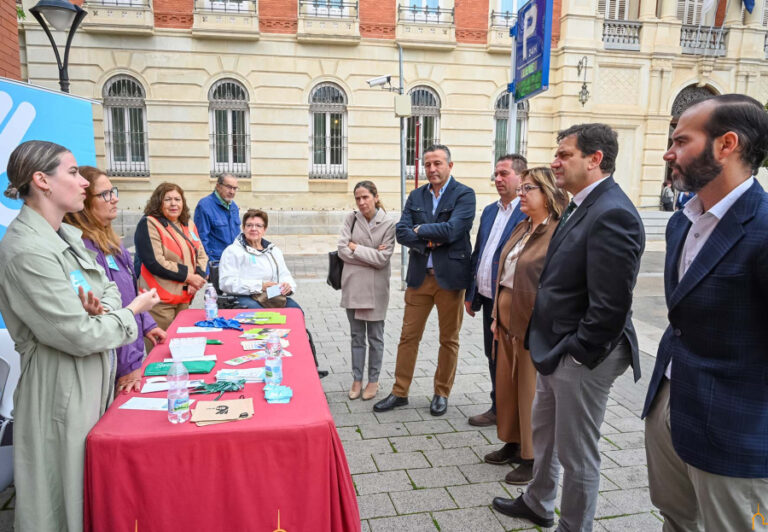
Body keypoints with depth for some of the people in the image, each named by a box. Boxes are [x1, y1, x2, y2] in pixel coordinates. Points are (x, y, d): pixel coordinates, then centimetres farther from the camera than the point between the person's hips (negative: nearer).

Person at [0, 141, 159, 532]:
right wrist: (132, 311, -8)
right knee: (68, 491, 10)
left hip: (94, 378, 8)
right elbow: (80, 336, -23)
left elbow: (109, 287, 12)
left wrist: (101, 307, -11)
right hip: (61, 389, -8)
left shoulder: (68, 235, 7)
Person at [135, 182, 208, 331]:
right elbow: (154, 262, -16)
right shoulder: (149, 224, -7)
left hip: (184, 297, 7)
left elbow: (201, 255, 14)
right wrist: (189, 276, -13)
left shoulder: (188, 224, 15)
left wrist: (199, 277, -6)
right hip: (160, 301, -7)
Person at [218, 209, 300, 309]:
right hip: (246, 297, -4)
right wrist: (260, 286, -13)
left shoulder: (274, 251, 25)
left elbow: (285, 275, 24)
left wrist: (288, 286, -4)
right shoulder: (232, 251, 7)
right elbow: (226, 283, -5)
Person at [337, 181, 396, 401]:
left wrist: (356, 248, -10)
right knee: (356, 336, 12)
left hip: (376, 288, -3)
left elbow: (383, 258, -14)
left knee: (375, 337, 9)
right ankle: (357, 379, 24)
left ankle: (373, 380, 23)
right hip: (353, 285, 3)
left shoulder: (388, 223, -7)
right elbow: (342, 250, -6)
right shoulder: (351, 219, 1)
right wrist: (370, 254, -12)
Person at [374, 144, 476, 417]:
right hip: (419, 276, 4)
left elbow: (452, 230, -20)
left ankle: (442, 393, 25)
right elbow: (401, 231, -1)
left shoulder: (464, 194, -6)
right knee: (409, 336, 9)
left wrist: (420, 229, -7)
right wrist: (427, 241, -17)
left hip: (450, 276, -4)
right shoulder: (416, 196, 9)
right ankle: (400, 392, 22)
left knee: (449, 339, 9)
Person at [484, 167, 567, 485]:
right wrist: (497, 315, 13)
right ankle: (513, 444, 36)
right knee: (506, 382, 17)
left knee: (531, 388, 5)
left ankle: (533, 458, 23)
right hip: (507, 317, 8)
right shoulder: (521, 229, 12)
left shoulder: (558, 233, -16)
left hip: (534, 322, -8)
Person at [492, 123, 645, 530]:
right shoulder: (581, 205, 9)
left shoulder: (612, 214, -22)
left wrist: (576, 353, -17)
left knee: (576, 454, 8)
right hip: (554, 348, 10)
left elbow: (611, 305, -26)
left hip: (581, 357, -10)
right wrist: (548, 345, 12)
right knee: (543, 433, 26)